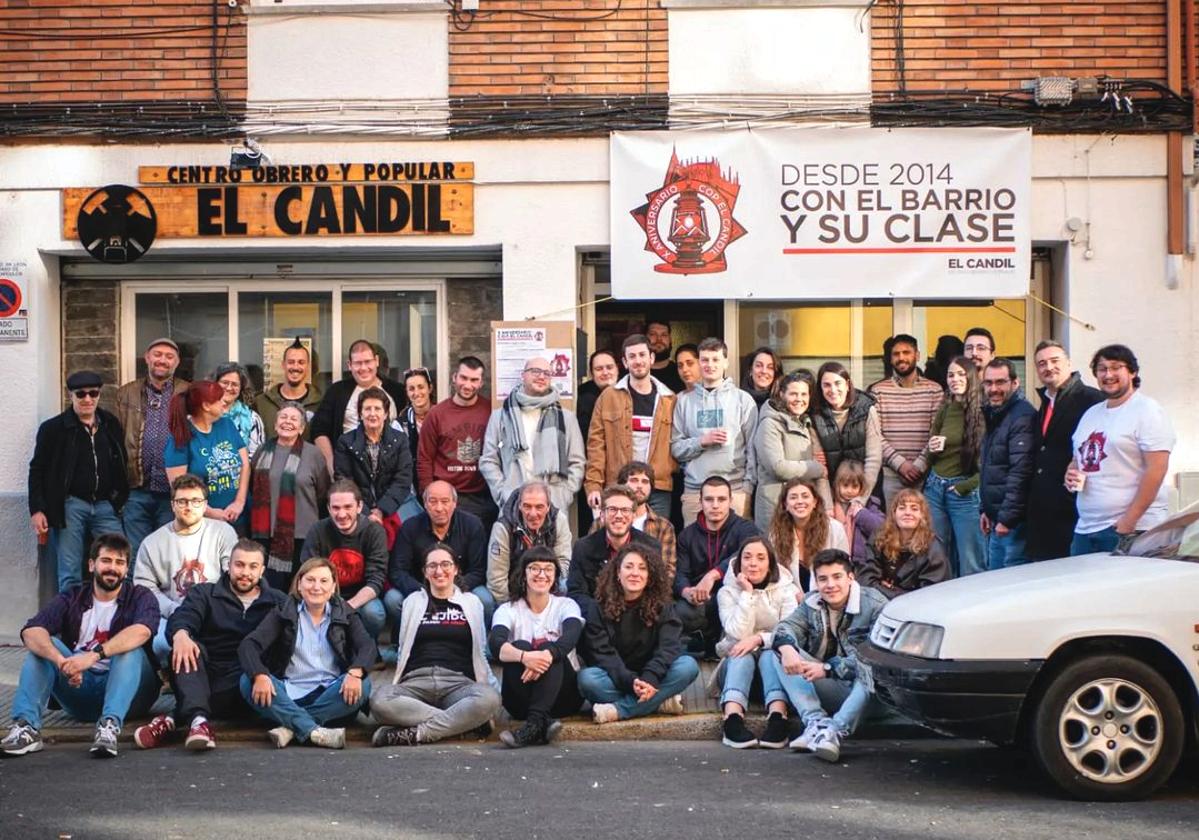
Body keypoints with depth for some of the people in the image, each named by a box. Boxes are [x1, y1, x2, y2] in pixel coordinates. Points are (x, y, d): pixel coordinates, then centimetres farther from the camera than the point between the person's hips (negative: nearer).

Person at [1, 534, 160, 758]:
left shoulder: (139, 597, 1)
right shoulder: (72, 598, 7)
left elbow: (141, 631, -25)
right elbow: (31, 631, -12)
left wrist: (94, 655, -39)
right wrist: (62, 661, -33)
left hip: (129, 691, -3)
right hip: (79, 688, 3)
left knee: (130, 649, -28)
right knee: (42, 645, -15)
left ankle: (109, 725, -46)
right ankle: (27, 727, -31)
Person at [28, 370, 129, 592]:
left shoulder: (111, 425, 12)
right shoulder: (53, 428, 2)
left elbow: (122, 466, 18)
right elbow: (37, 470, 2)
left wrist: (122, 499, 9)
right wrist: (37, 510, -6)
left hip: (106, 506, 3)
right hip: (71, 506, -3)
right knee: (70, 575, -1)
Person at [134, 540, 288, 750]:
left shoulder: (278, 602, 15)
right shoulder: (204, 593, 14)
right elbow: (183, 616, -7)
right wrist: (180, 634, -32)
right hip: (203, 679, 1)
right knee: (186, 648, -28)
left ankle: (174, 720, -38)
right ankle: (198, 719, -47)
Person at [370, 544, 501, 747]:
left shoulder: (471, 603, 19)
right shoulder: (412, 602, 20)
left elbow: (481, 652, 17)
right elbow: (402, 648, 18)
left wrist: (494, 686, 4)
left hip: (459, 682, 0)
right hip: (416, 681, 0)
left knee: (489, 699, -36)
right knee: (380, 702, -34)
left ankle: (417, 733, -33)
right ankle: (460, 722, -30)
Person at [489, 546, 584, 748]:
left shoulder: (566, 605, 5)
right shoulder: (508, 610, 3)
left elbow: (571, 636, -18)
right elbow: (496, 645, -18)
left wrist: (547, 655, -40)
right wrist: (524, 657, -41)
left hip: (564, 697, 0)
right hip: (520, 700, 0)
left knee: (548, 648, -26)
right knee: (520, 646, -25)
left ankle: (534, 724, -44)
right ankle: (544, 723, -43)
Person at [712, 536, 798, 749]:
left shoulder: (785, 590, 5)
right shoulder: (727, 592, 4)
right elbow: (738, 633, -12)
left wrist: (759, 639, -23)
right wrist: (748, 593, -14)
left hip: (774, 658, 0)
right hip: (736, 662, 0)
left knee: (770, 654, -32)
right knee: (742, 655, -33)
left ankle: (777, 717, -55)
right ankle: (733, 719, -57)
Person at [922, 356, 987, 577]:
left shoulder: (982, 412, -6)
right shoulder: (945, 410, 12)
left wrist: (965, 486, -10)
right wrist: (932, 449, 0)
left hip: (965, 492, -6)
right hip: (935, 488, 6)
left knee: (970, 563, -3)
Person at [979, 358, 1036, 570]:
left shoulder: (1023, 417, -15)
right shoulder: (993, 416, 16)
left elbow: (1020, 473, -21)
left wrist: (1007, 518, -21)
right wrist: (985, 510, 20)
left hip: (1014, 522, -10)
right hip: (996, 521, 10)